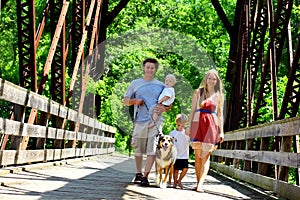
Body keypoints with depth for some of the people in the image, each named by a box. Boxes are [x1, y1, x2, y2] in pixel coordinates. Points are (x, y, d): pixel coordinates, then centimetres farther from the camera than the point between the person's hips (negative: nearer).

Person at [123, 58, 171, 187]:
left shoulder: (160, 86, 12)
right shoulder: (135, 83, 12)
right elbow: (125, 101, 15)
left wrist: (163, 109, -7)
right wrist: (135, 101, -5)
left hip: (155, 121, -1)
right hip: (140, 121, 1)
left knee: (152, 149, -10)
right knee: (138, 149, 7)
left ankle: (145, 176, -10)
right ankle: (138, 173, 24)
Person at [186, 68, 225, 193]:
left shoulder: (218, 95, 13)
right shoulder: (198, 92, 11)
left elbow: (220, 114, 14)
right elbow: (192, 110, 10)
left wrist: (221, 131, 8)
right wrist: (189, 126, 2)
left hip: (211, 125, 0)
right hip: (198, 123, 0)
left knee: (206, 156, -8)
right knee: (198, 156, 0)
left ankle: (201, 184, -16)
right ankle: (198, 182, 6)